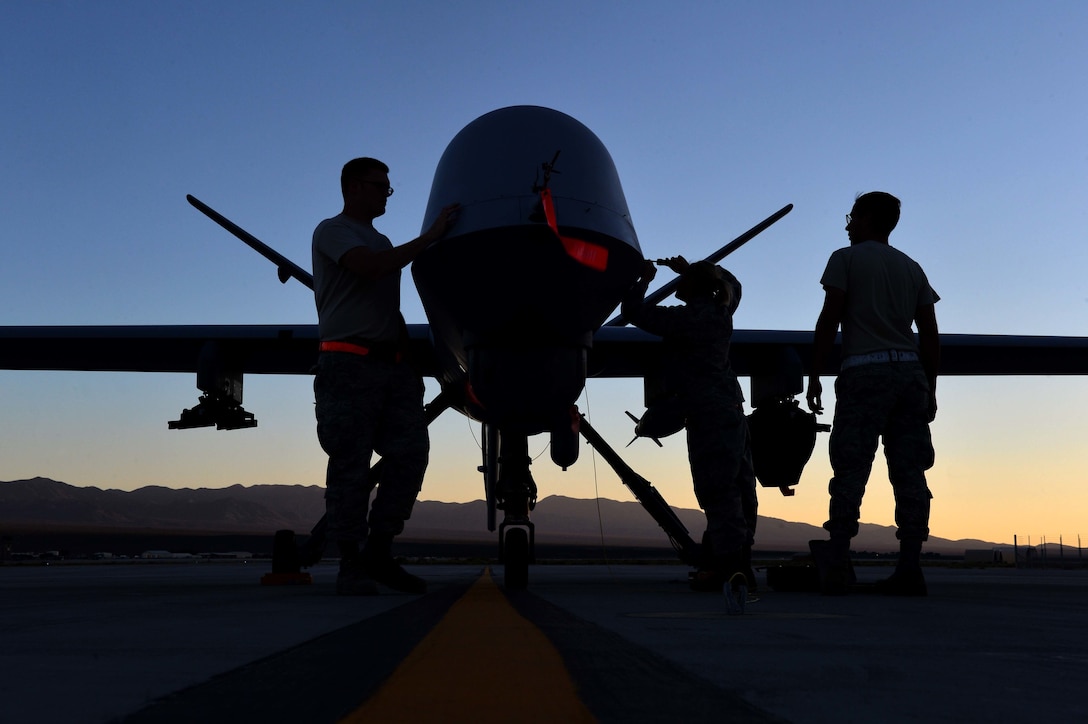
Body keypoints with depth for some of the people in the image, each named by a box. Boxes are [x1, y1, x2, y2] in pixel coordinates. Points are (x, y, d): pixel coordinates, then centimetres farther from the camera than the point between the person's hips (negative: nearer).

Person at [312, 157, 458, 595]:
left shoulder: (382, 242, 28)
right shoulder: (332, 231, 4)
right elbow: (370, 268, -16)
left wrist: (409, 351, 18)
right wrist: (429, 237, -11)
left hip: (393, 365, 7)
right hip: (348, 365, -7)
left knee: (410, 452, -5)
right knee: (350, 468, -6)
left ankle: (378, 551, 3)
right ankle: (352, 567, 0)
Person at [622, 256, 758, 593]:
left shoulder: (686, 319, -11)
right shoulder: (722, 311, 13)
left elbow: (633, 311, -9)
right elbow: (732, 283, 36)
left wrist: (645, 278, 7)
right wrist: (692, 269, 34)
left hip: (708, 414, -9)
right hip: (733, 410, 9)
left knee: (718, 492, -10)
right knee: (737, 491, 9)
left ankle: (728, 567, -11)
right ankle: (740, 565, 14)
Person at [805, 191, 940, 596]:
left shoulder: (846, 258, 6)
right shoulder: (912, 268, 21)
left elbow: (829, 320, -4)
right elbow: (930, 334, 15)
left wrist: (814, 376, -1)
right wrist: (930, 390, 18)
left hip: (864, 372, -5)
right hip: (910, 372, 5)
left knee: (851, 471, -8)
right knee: (909, 473, 1)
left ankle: (837, 567, -13)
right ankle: (910, 570, -1)